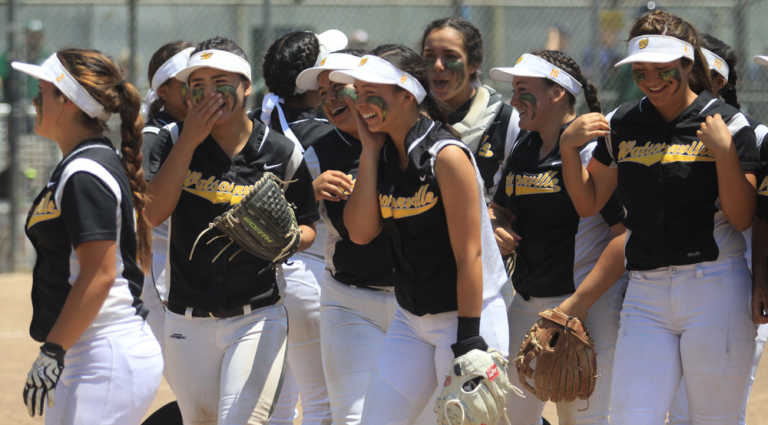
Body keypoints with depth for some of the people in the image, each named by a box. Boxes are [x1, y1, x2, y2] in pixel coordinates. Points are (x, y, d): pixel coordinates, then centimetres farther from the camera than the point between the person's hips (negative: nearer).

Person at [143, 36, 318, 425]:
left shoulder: (280, 153, -2)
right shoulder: (173, 143, 1)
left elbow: (307, 227, 9)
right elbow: (154, 212, -13)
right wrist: (189, 140, -16)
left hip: (257, 319, -3)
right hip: (187, 324, 3)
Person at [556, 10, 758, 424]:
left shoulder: (728, 123, -2)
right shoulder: (622, 124, 10)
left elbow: (741, 218, -6)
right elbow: (587, 203, 15)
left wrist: (725, 153, -18)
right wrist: (568, 146, 0)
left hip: (715, 292, -3)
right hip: (645, 294, 3)